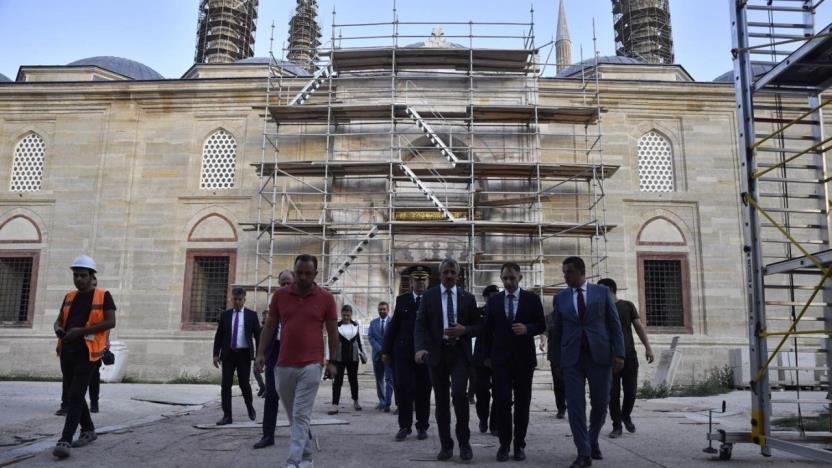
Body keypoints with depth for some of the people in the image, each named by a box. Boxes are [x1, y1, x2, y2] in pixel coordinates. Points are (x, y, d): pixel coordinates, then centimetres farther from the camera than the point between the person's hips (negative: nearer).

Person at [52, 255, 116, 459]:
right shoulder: (69, 297, 14)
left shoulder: (103, 296, -4)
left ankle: (65, 440, -12)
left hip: (87, 352, -7)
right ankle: (88, 430, 29)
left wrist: (81, 331, -18)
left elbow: (110, 322, -12)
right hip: (67, 351, 7)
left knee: (76, 395, -12)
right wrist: (58, 329, -5)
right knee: (73, 394, 14)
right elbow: (59, 320, 20)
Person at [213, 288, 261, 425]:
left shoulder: (251, 315, 2)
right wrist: (216, 354, 2)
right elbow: (219, 335, 9)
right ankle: (227, 415, 7)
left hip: (244, 353, -2)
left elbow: (258, 335, 3)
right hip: (228, 353, 2)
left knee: (244, 383, -1)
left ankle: (250, 407, 28)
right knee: (226, 384, -1)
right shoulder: (225, 315, 7)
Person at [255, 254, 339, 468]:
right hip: (283, 365, 4)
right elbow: (269, 325, 9)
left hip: (311, 365, -3)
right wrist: (261, 352, 1)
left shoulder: (326, 298, -2)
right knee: (293, 416, 15)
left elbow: (332, 331, 3)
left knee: (301, 416, -7)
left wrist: (332, 361, -1)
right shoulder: (280, 295, 4)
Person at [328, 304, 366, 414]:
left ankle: (355, 401, 31)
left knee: (353, 379, 14)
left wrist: (362, 353, 13)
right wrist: (330, 357, -7)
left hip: (353, 357, 3)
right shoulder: (336, 326, -3)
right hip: (339, 358, -3)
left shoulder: (356, 325, 6)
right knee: (337, 381, -5)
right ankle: (335, 405, -5)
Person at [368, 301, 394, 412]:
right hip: (377, 354, 4)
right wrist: (380, 349, -10)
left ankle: (387, 403, -8)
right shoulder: (373, 323, 11)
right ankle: (382, 401, 19)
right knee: (379, 379, 10)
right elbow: (371, 338, 3)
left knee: (389, 379, -7)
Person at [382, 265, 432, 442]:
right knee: (403, 389, -2)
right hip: (403, 352, 1)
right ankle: (404, 426, 10)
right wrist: (386, 350, 4)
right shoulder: (402, 300, 9)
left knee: (423, 391, 7)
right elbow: (393, 326, 7)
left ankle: (422, 427, 19)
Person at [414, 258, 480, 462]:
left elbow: (478, 327, 10)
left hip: (460, 353, 0)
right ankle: (446, 445, 18)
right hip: (436, 353, 1)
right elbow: (420, 325, -2)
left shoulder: (467, 298, 7)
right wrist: (420, 348, -19)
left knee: (459, 394, -15)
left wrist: (464, 330, -12)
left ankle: (464, 442, 2)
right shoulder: (429, 296, 4)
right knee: (441, 400, 6)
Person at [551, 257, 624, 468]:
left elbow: (614, 324, 3)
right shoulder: (560, 297, 9)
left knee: (600, 403, 7)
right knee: (575, 405, -4)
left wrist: (619, 353, -6)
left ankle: (593, 441, 32)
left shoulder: (602, 292, 5)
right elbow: (557, 331, 10)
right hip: (572, 357, 1)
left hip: (599, 355, 0)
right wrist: (558, 361, 7)